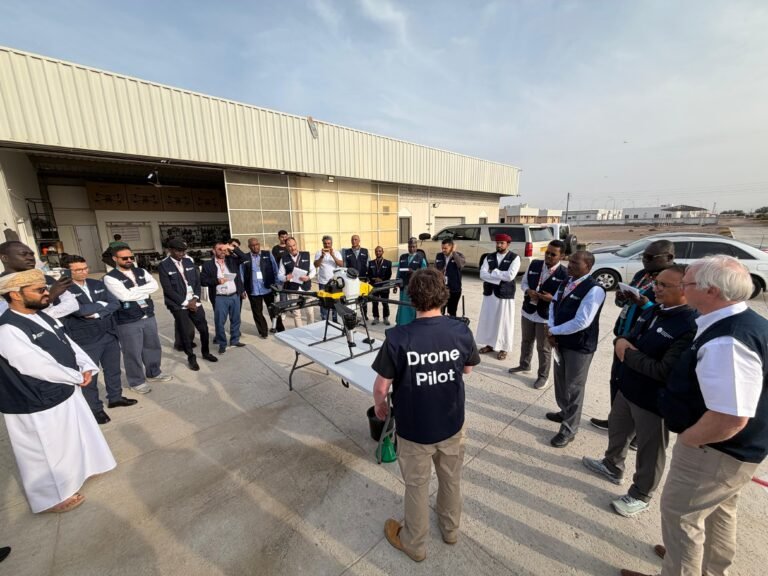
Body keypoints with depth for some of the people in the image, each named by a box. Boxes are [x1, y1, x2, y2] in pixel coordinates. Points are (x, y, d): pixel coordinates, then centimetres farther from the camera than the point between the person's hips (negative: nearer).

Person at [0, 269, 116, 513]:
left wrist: (87, 367, -8)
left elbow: (68, 343, 6)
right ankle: (53, 496, 34)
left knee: (77, 436, 26)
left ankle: (80, 468, 49)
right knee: (48, 451, 13)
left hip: (65, 391, 8)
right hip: (39, 405, -8)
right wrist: (77, 377, -14)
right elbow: (39, 366, -27)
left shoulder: (42, 316, 2)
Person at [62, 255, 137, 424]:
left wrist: (96, 313, -15)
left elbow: (115, 303, -1)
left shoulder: (98, 284, 6)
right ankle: (95, 408, 24)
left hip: (110, 335, 5)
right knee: (90, 376, 8)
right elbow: (79, 310, -23)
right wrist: (102, 305, -9)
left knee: (113, 369, 18)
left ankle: (115, 397, 37)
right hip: (85, 341, -5)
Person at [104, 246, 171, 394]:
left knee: (153, 347, 18)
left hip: (149, 317, 5)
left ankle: (153, 373, 39)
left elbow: (154, 285, -9)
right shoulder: (110, 278, -9)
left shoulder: (141, 272, 7)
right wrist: (144, 291, -10)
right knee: (133, 353, 8)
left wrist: (133, 291, -17)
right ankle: (137, 382, 27)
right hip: (128, 322, -5)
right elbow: (124, 295, -22)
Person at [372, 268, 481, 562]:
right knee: (452, 479, 29)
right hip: (452, 424, 3)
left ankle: (414, 543, 49)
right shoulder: (461, 331, -17)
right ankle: (451, 529, 56)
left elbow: (381, 386, -18)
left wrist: (379, 405, 3)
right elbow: (467, 369, 1)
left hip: (414, 428, -3)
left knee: (417, 486, 23)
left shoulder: (398, 338, -28)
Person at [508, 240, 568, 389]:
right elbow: (524, 282, 8)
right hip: (528, 311, 5)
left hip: (547, 317, -4)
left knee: (544, 348, 11)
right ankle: (524, 365, 44)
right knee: (526, 341, 22)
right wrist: (528, 291, -13)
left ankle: (543, 376, 31)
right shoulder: (534, 265, -1)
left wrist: (552, 298, -28)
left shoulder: (565, 274, -14)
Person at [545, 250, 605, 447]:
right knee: (560, 380, 23)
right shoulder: (565, 283, 4)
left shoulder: (594, 290, -21)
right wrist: (551, 331, -7)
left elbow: (581, 322, -26)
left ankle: (569, 429, 25)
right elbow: (553, 305, 8)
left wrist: (553, 331, -15)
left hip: (580, 347, -7)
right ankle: (565, 412, 47)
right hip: (560, 341, 8)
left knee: (574, 388, 7)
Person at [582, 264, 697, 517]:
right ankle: (612, 466, 51)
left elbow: (665, 371, -29)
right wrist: (621, 342, -11)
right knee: (617, 429, 27)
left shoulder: (690, 326, -26)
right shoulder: (653, 310, 1)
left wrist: (629, 354, -20)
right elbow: (629, 335, 11)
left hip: (653, 399, -8)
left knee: (650, 450, 15)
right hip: (627, 387, 8)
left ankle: (641, 495, 37)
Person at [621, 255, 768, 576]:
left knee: (680, 513, 11)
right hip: (733, 448, 10)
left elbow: (729, 419, -34)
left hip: (716, 452, -10)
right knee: (719, 510, 29)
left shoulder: (725, 342, -34)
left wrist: (686, 439, -18)